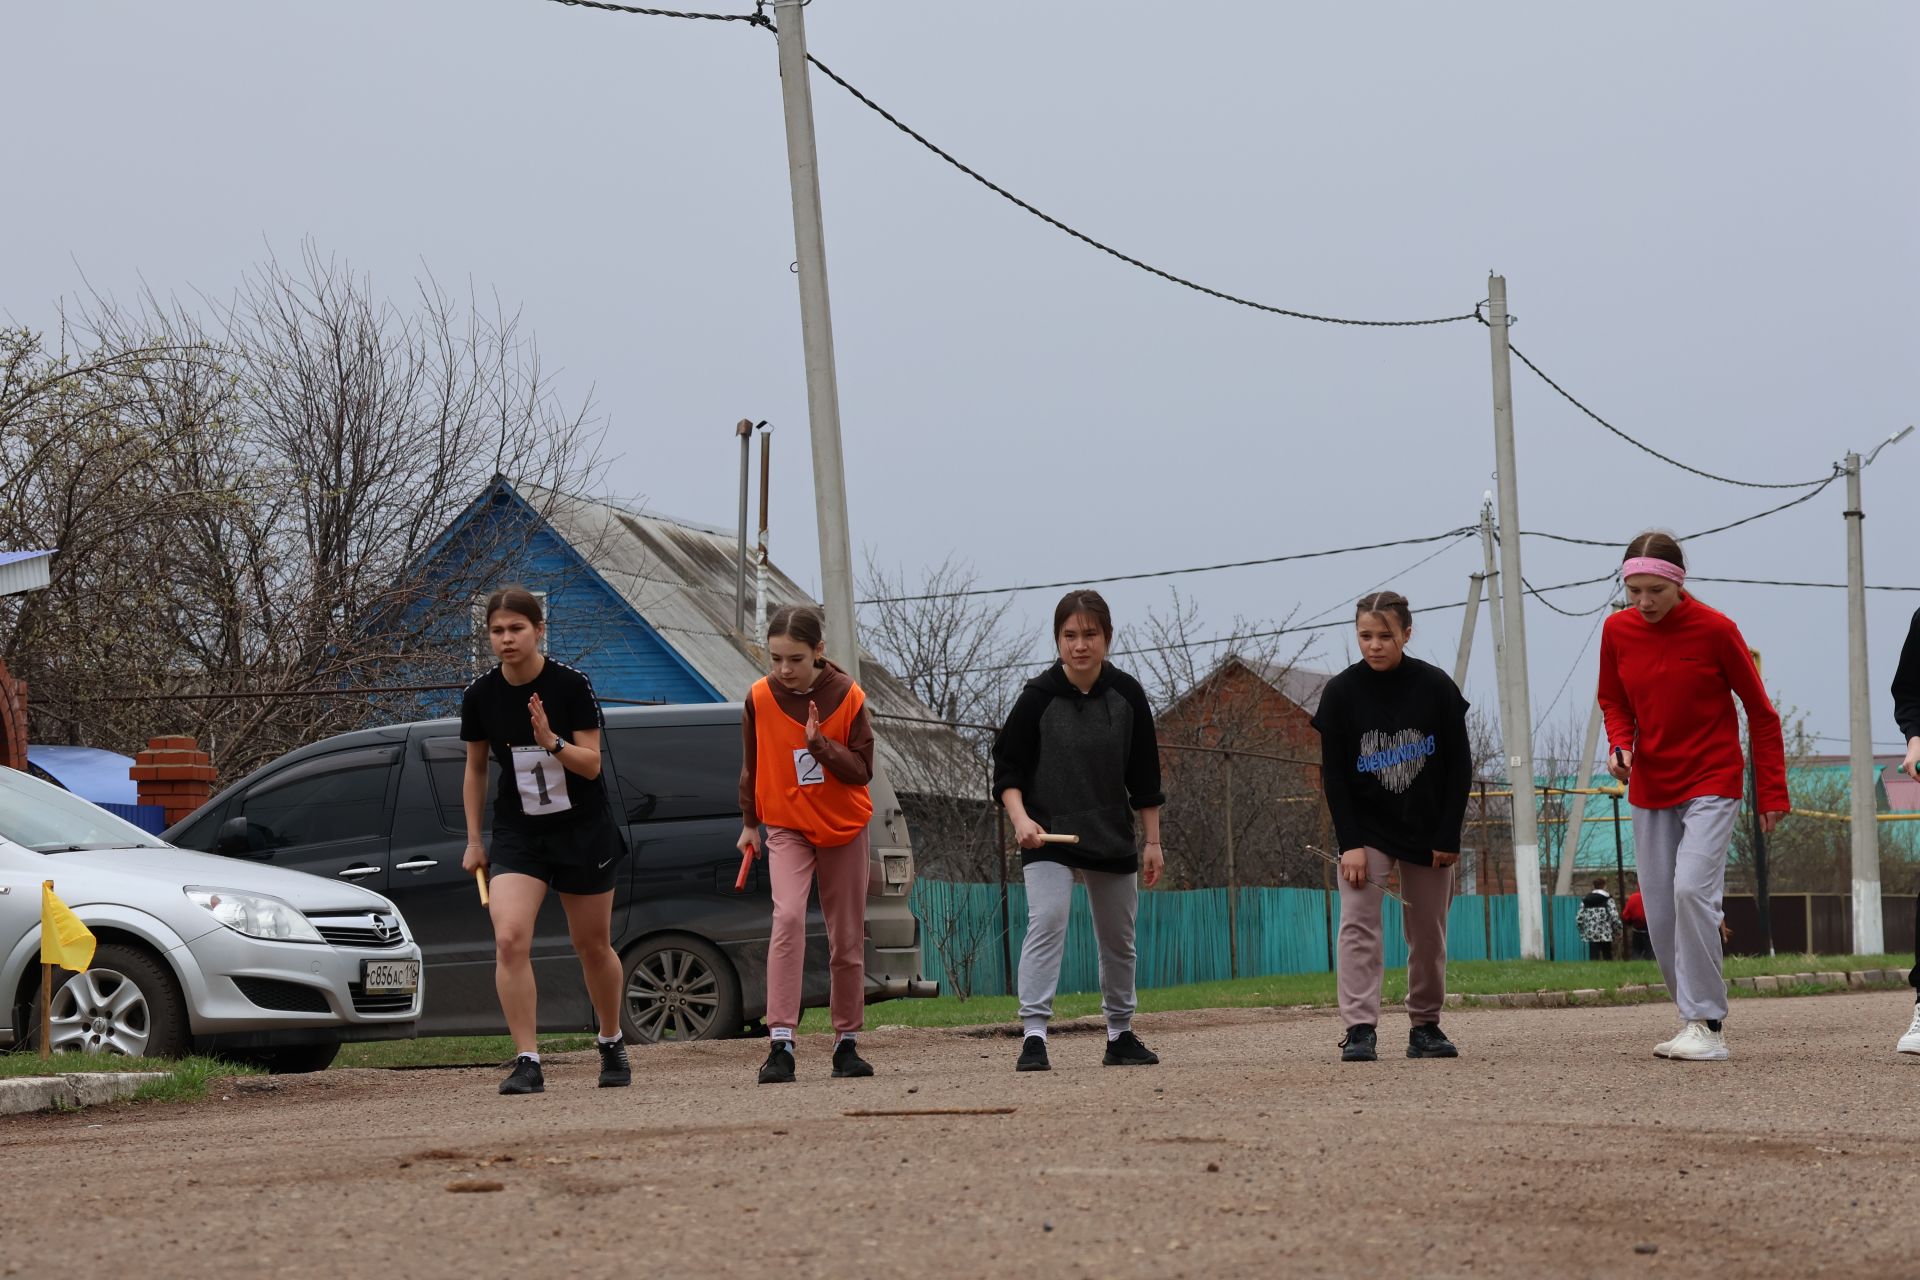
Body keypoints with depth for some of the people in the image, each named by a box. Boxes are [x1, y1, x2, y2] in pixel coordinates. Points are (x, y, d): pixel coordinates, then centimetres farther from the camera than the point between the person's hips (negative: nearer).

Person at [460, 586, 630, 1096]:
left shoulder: (572, 685, -14)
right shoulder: (479, 695, -6)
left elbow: (591, 765, -14)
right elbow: (475, 768, 8)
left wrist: (551, 742, -32)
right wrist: (474, 840, 8)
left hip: (583, 830, -1)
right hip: (517, 833, 1)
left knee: (593, 945, 10)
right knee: (509, 940, -19)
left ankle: (612, 1044, 34)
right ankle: (527, 1062, -15)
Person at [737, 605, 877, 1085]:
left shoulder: (847, 696, -10)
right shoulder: (760, 697, -7)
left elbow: (862, 770, -11)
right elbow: (752, 765, 7)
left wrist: (821, 744, -26)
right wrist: (750, 822, 14)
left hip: (844, 828, 1)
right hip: (787, 828, -1)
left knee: (847, 938, 6)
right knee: (788, 918, -22)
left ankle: (846, 1042, 20)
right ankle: (780, 1044, -26)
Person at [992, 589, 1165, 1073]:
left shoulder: (1126, 694, -3)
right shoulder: (1038, 697, -12)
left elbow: (1144, 775, 4)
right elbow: (1008, 767, -6)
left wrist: (1153, 842, 5)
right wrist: (1020, 818, -23)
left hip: (1113, 835, 4)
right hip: (1048, 834, -4)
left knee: (1118, 938, 13)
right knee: (1046, 921, -22)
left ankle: (1120, 1036, 29)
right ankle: (1033, 1037, -25)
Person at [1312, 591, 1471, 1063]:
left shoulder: (1436, 687, -7)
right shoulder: (1341, 693, -8)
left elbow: (1459, 765, -2)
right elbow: (1333, 774, -6)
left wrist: (1448, 837, -7)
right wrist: (1350, 842, -14)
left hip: (1428, 831, 1)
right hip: (1366, 828, -1)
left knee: (1429, 932, 4)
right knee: (1358, 923, -14)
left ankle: (1425, 1027, 16)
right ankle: (1360, 1029, -18)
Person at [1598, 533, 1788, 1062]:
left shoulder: (1715, 630, -13)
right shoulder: (1617, 631, -1)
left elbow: (1760, 712, -4)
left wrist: (1772, 794, -4)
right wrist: (1619, 745, -7)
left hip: (1711, 784, -5)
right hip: (1650, 789, 5)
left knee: (1692, 888, -23)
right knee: (1660, 915, 3)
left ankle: (1706, 1026, -19)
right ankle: (1697, 1023, 15)